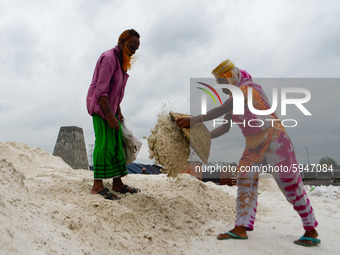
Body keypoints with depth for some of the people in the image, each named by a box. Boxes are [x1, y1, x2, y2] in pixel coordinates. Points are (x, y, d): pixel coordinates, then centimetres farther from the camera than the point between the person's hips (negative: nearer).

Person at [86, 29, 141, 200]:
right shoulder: (109, 58, -18)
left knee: (117, 143, 6)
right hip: (99, 105, -9)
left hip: (110, 106, 9)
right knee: (105, 143, -14)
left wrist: (118, 110, 16)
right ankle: (97, 185, -10)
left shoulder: (121, 60, 12)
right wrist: (110, 116, -26)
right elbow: (101, 90, -24)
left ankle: (117, 183, 11)